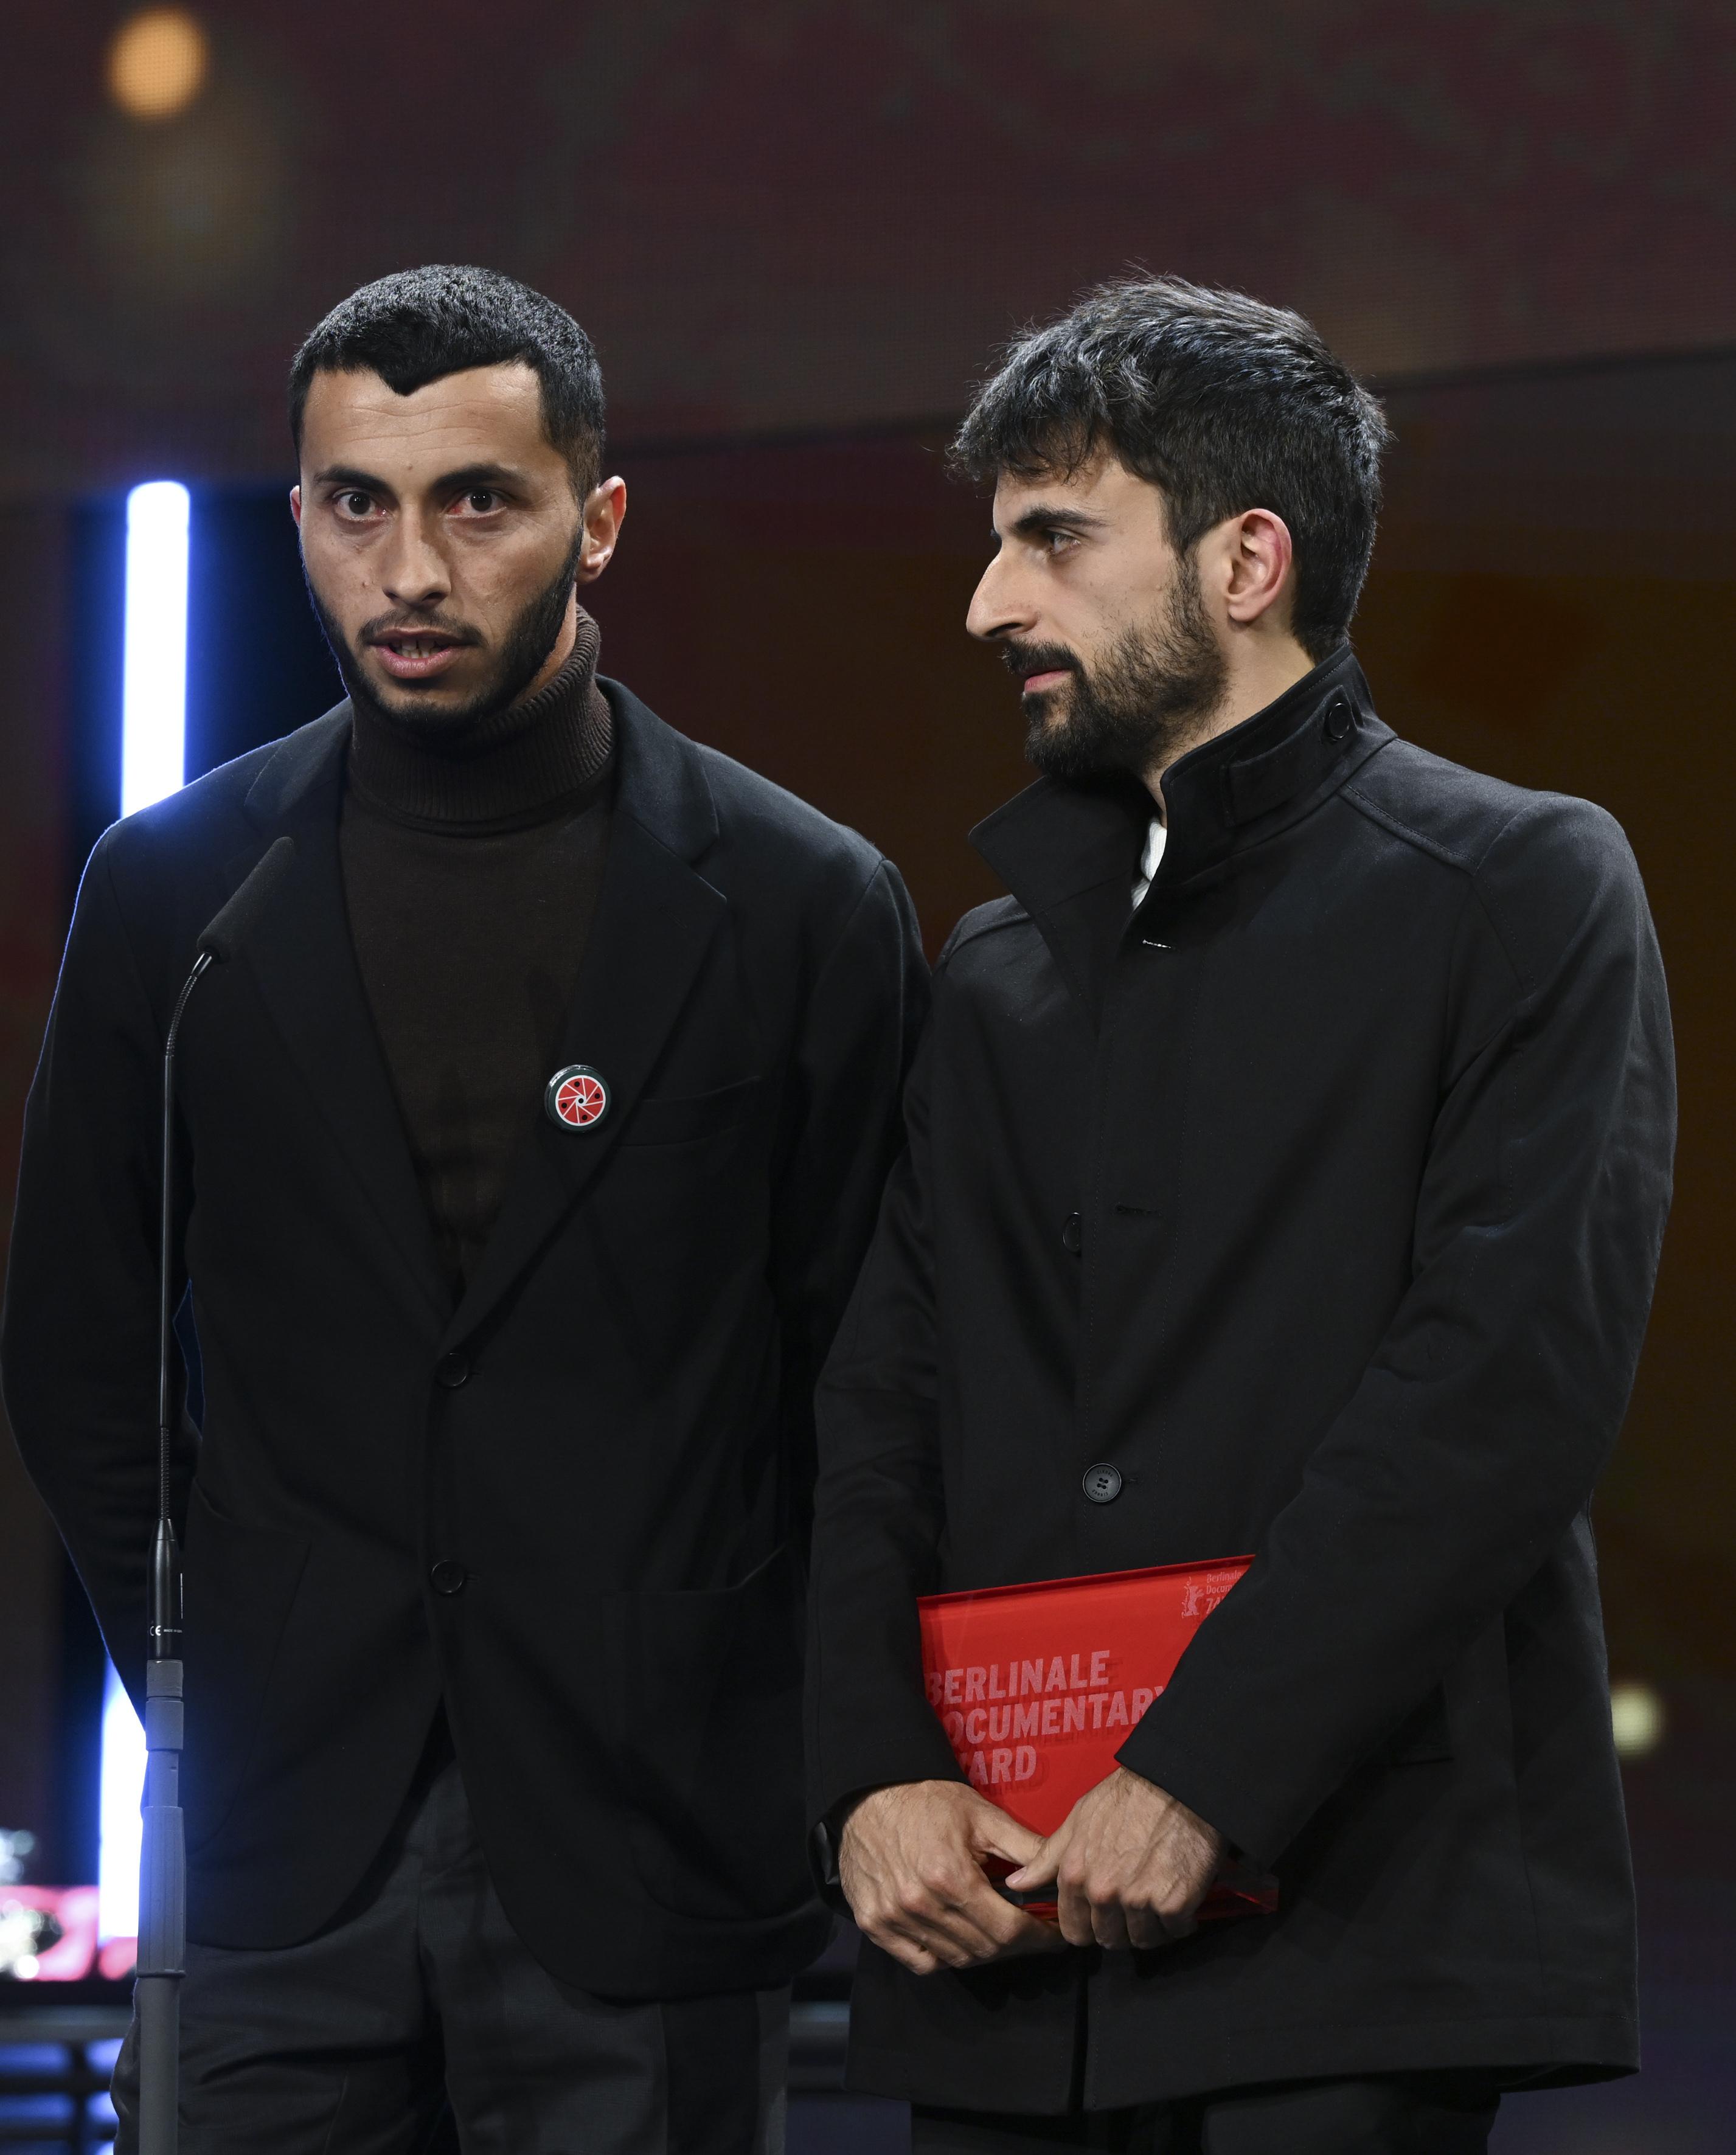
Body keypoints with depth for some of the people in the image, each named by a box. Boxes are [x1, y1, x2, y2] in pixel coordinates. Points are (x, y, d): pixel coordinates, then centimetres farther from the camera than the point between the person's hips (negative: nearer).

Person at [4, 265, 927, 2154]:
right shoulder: (176, 891, 6)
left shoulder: (800, 909, 0)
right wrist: (221, 1701, 6)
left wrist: (748, 1747, 1)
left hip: (641, 1858, -2)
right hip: (284, 1850, 2)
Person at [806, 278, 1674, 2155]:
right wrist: (873, 1773, -5)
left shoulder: (1522, 891, 1)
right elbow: (882, 1406, 13)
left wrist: (1206, 1775, -16)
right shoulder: (1001, 971, 19)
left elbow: (1510, 1380, -10)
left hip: (1351, 1908, -5)